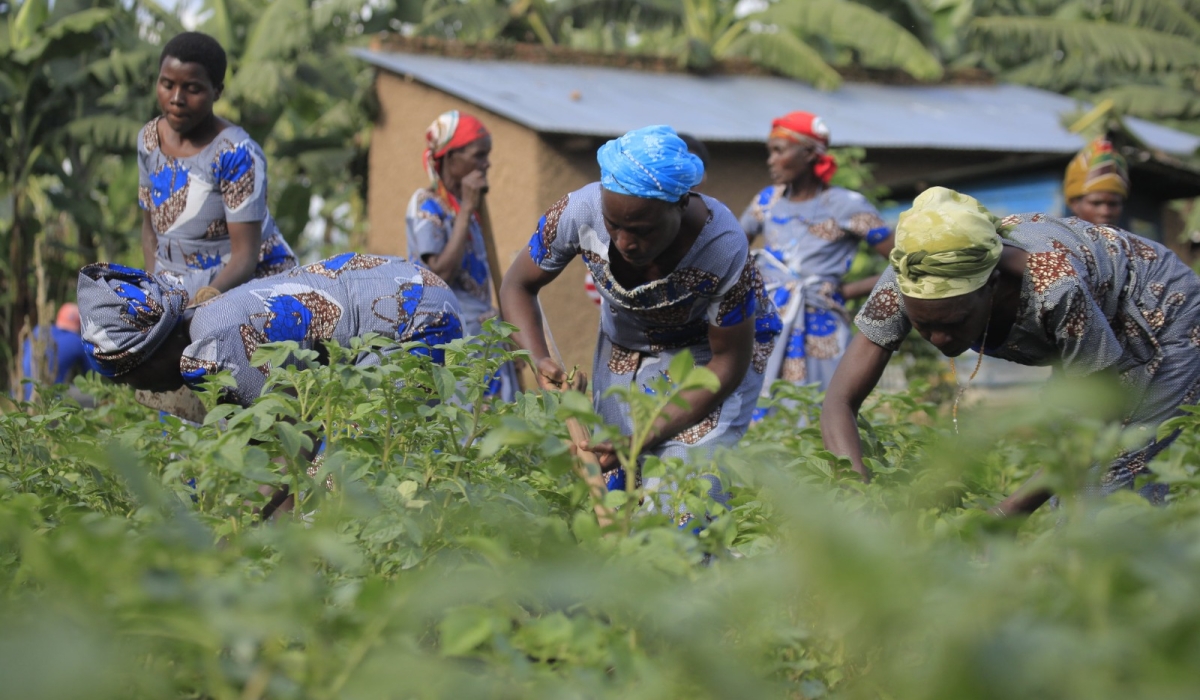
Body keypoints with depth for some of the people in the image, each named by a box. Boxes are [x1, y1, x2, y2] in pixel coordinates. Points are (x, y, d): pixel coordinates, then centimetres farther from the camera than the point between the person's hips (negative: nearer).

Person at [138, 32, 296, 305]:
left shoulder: (236, 154, -17)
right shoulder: (149, 139, 3)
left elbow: (245, 255, -19)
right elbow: (150, 225, 13)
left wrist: (208, 296, -35)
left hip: (246, 280, -6)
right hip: (177, 285, 6)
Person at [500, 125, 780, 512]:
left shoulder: (723, 247, -36)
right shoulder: (579, 213, -29)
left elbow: (729, 362, -23)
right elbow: (519, 285, -10)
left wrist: (647, 436, -29)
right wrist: (539, 362, -28)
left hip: (708, 351, -3)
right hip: (627, 347, 3)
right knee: (611, 487, -2)